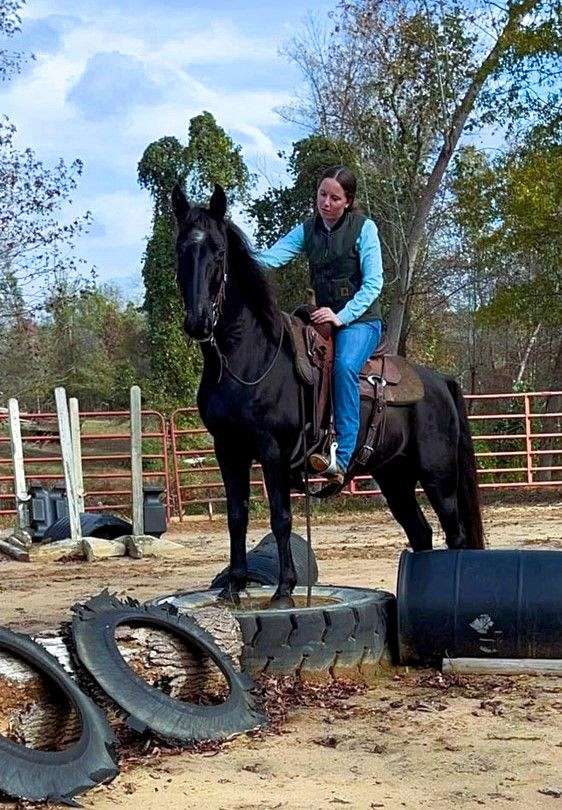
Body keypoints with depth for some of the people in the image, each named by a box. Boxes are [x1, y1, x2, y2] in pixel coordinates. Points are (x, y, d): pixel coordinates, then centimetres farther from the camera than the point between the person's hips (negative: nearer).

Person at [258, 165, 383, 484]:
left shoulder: (364, 228, -3)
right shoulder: (307, 231, 10)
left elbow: (373, 283, -9)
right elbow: (271, 258, -5)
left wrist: (342, 316, -20)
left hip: (361, 319, -6)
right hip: (323, 318, 6)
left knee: (344, 365, -34)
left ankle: (342, 458, -41)